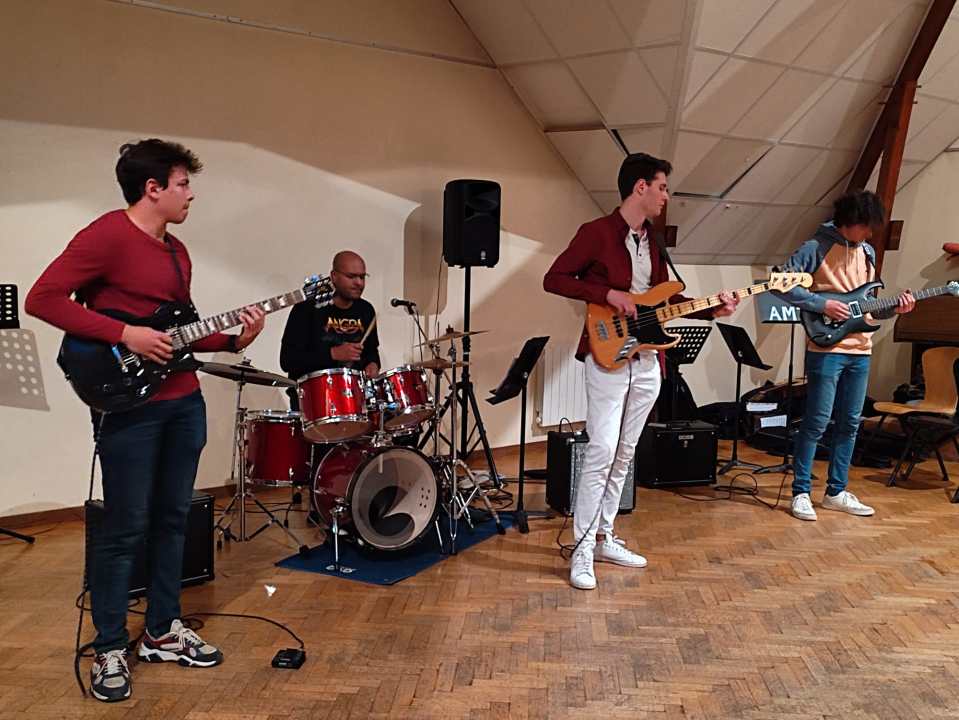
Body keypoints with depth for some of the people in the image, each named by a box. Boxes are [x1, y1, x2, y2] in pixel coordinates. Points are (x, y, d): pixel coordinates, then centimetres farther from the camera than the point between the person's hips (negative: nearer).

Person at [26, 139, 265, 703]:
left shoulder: (177, 252, 15)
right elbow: (43, 298, -17)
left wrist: (234, 340, 5)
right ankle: (110, 651, 14)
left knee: (173, 519, 14)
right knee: (126, 528, -1)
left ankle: (164, 632, 28)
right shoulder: (107, 235, -12)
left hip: (185, 401, 9)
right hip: (129, 403, -8)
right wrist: (125, 335, -21)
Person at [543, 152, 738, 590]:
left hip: (646, 361, 8)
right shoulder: (597, 233, -9)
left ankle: (604, 537, 21)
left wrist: (712, 310, 5)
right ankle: (582, 550, -2)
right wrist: (609, 295, -19)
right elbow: (554, 279, -11)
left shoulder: (653, 241, 14)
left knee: (624, 453, 11)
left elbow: (665, 299, 19)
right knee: (602, 450, -11)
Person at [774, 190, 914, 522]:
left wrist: (893, 308, 2)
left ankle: (836, 492, 20)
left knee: (849, 423, 10)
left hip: (859, 351, 7)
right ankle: (801, 493, 5)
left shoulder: (867, 252, 14)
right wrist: (822, 305, -19)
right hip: (826, 349, -7)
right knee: (817, 422, -5)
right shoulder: (817, 247, -9)